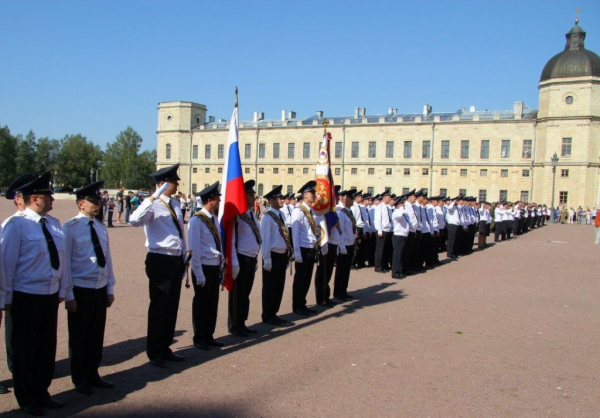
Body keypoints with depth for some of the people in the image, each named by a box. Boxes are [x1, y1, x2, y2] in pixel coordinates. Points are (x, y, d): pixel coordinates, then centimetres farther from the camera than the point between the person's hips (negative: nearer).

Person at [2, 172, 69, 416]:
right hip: (26, 297, -6)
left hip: (50, 296, 6)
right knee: (24, 349, 10)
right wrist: (8, 297, -8)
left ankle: (41, 393, 33)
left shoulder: (54, 224, 4)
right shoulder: (17, 225, -14)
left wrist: (62, 289, 10)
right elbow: (8, 263, -11)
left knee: (47, 347, 16)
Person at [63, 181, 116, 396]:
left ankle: (92, 374, 29)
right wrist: (68, 295, -11)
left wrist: (110, 288, 10)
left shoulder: (101, 227, 6)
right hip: (80, 289, -5)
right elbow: (65, 263, -11)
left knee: (97, 335, 13)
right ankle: (80, 379, 25)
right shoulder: (70, 228, -11)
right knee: (79, 336, 9)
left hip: (100, 289, 5)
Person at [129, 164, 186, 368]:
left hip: (177, 260, 8)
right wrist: (151, 199, -35)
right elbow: (134, 220, -32)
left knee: (172, 307, 15)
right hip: (160, 260, -8)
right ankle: (154, 353, 17)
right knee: (159, 307, 2)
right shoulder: (153, 205, -12)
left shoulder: (175, 204, 12)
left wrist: (183, 259, 19)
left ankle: (165, 349, 29)